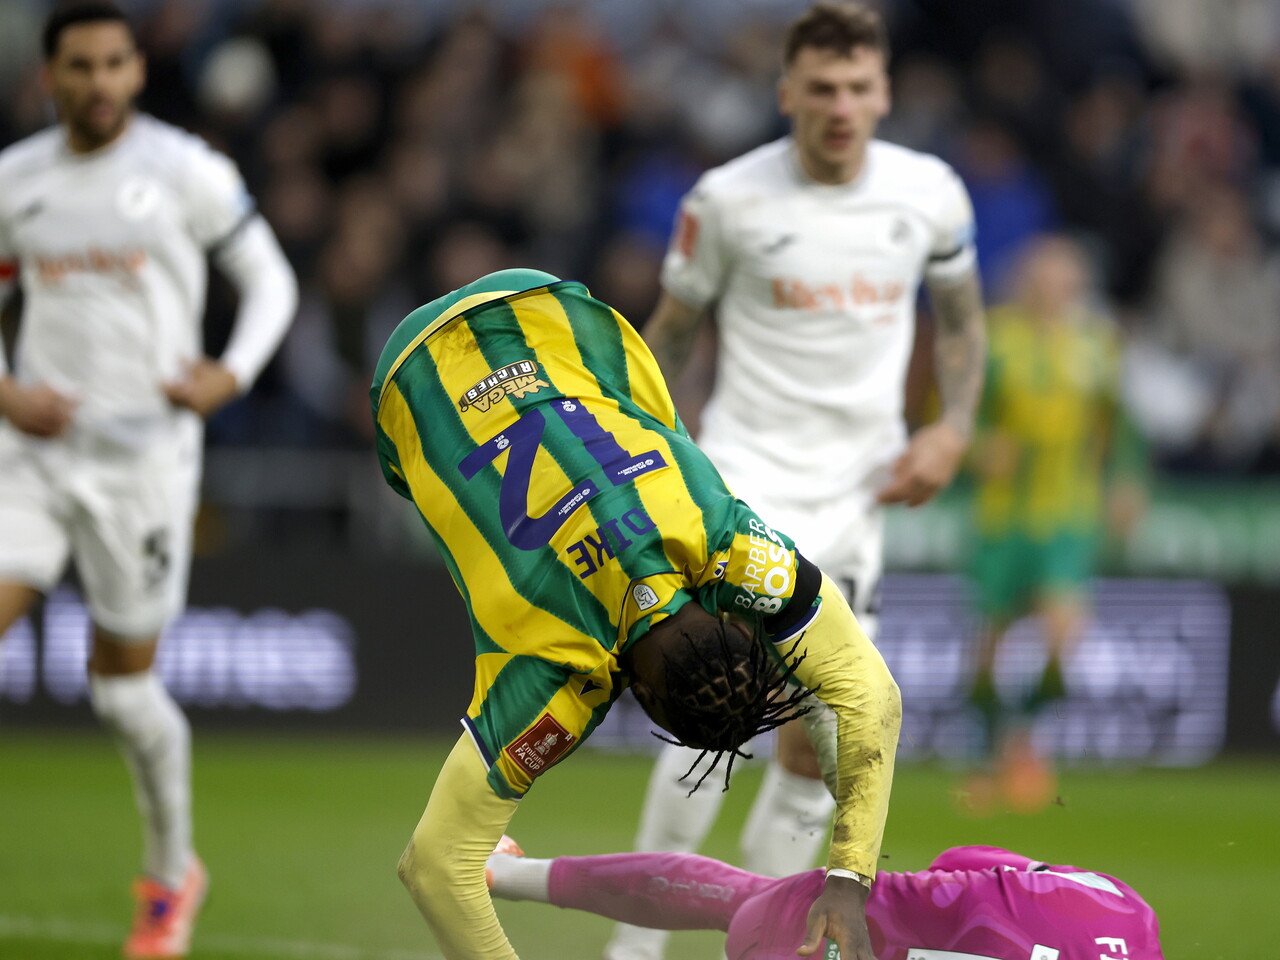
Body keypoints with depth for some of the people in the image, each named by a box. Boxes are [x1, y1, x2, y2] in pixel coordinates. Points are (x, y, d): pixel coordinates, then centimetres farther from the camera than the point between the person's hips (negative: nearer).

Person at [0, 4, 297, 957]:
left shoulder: (187, 171, -4)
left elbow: (270, 280, 5)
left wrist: (230, 377, -11)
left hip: (145, 450, -3)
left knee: (124, 682, 4)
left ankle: (173, 871, 27)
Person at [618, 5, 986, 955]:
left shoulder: (931, 194, 0)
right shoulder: (728, 199, -7)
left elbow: (962, 314, 16)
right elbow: (671, 333, 6)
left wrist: (952, 429, 1)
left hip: (858, 486, 4)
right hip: (745, 470, -3)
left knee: (815, 738, 3)